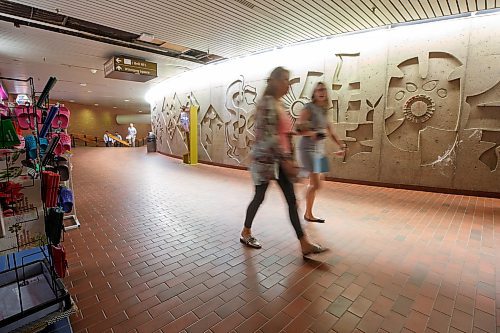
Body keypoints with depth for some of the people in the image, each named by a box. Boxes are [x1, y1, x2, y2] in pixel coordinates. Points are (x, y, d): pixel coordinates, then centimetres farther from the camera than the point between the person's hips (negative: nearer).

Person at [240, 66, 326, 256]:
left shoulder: (278, 104, 15)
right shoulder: (267, 103, -14)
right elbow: (269, 136, -22)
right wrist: (285, 159, -22)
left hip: (278, 158, 9)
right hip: (266, 158, -9)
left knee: (292, 200, 5)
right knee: (259, 197, 7)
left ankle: (304, 244, 13)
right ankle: (245, 233, 31)